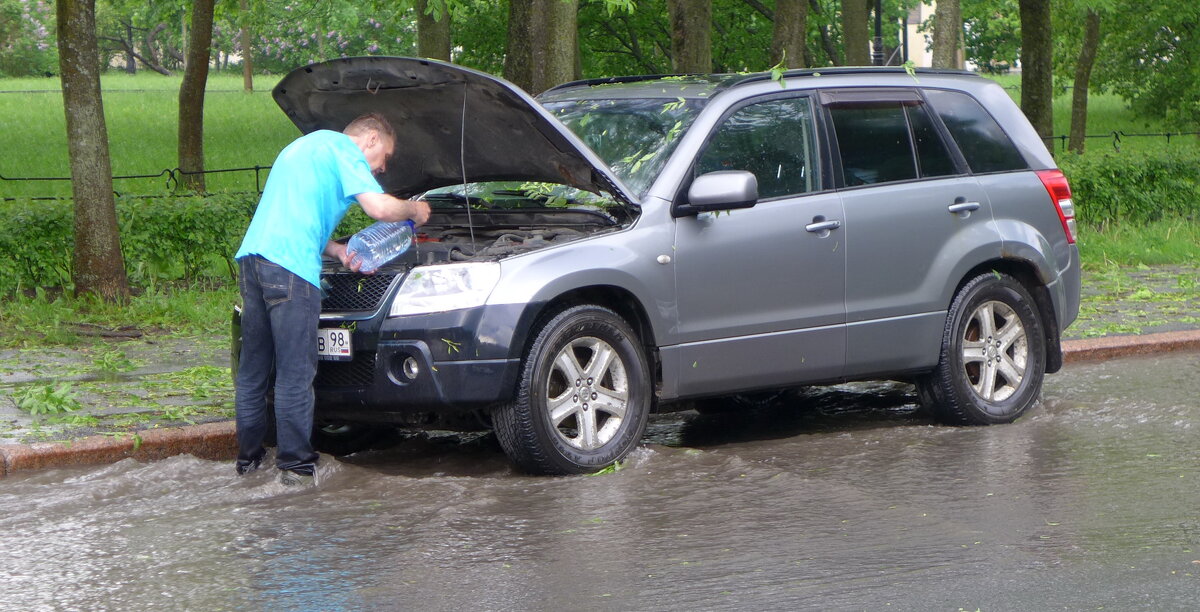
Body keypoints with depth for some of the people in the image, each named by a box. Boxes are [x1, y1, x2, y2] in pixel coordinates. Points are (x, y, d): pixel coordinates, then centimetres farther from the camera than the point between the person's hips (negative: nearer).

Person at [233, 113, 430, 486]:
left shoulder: (306, 146, 32)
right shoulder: (343, 149, 3)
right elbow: (379, 208, -10)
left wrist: (338, 252, 25)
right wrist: (413, 210, 10)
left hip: (252, 255, 9)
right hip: (289, 265, -9)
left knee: (253, 367, 14)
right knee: (295, 372, -5)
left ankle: (248, 457, 21)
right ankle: (295, 465, -2)